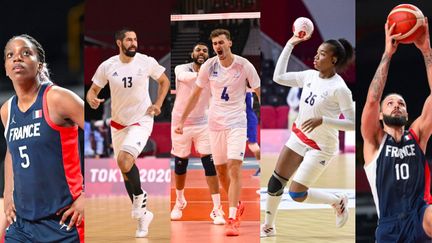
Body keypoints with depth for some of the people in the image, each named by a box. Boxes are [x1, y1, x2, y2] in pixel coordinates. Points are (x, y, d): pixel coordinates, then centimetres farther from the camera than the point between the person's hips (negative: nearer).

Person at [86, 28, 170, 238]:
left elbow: (164, 81, 7)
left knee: (124, 160, -26)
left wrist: (158, 104, -5)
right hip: (119, 123, 4)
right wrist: (92, 100, -21)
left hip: (141, 121, -4)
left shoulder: (147, 62, -9)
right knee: (125, 168, 11)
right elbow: (93, 89, 2)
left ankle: (139, 196, 1)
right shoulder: (107, 66, -6)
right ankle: (142, 214, 27)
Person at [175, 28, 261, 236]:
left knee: (234, 168, -16)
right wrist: (182, 120, 9)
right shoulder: (209, 66, -1)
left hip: (237, 123, -4)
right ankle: (237, 205, 34)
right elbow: (195, 94, 10)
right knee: (220, 170, 10)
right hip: (215, 123, 4)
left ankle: (232, 219, -18)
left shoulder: (244, 65, -9)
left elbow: (258, 92, 1)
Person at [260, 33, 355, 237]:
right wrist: (289, 45, -1)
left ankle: (338, 201, 18)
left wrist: (322, 120, -31)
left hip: (321, 147, -7)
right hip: (299, 138, 7)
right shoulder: (310, 76, -3)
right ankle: (268, 227, 27)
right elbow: (278, 77, 3)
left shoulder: (339, 89, -22)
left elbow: (352, 123, -22)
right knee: (275, 183, 8)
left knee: (297, 194, -7)